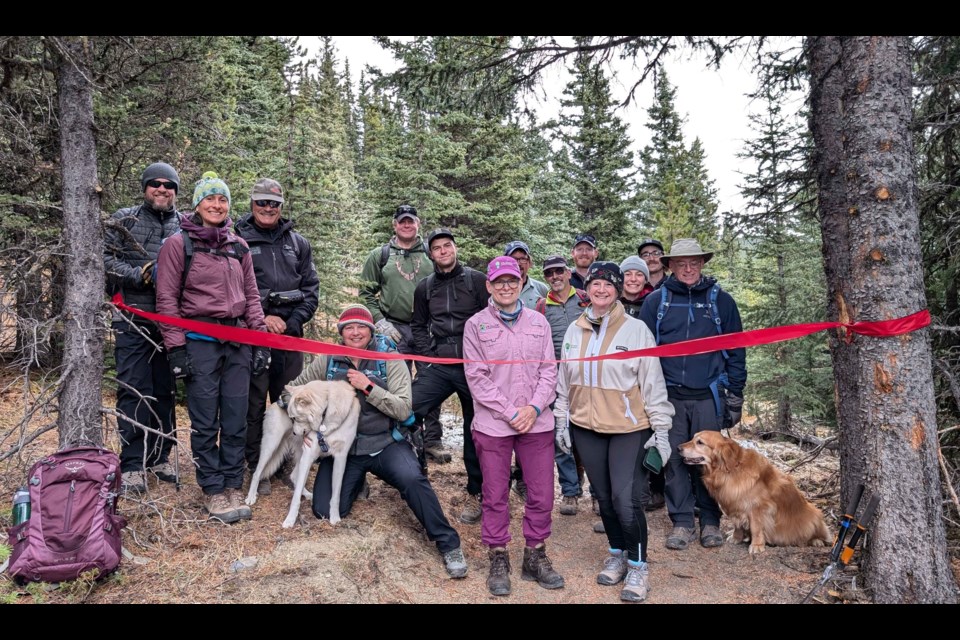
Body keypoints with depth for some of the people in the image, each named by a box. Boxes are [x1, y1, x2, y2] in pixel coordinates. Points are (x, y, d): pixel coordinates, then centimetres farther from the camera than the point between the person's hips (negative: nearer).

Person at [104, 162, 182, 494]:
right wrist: (141, 274, -12)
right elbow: (105, 259, -1)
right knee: (134, 390, -3)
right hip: (133, 321, -2)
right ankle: (132, 464, 5)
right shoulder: (124, 220, 6)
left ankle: (159, 456, 21)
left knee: (166, 389, 9)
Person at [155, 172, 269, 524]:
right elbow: (167, 299, -3)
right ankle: (213, 491, 15)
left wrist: (260, 340, 8)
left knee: (236, 421, 6)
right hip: (200, 342, -4)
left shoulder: (239, 246, 13)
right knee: (205, 422, 2)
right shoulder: (178, 244, 0)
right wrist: (176, 347, -8)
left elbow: (251, 296, 15)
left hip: (238, 341, 4)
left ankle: (232, 487, 19)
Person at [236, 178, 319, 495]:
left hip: (290, 334, 3)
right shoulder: (238, 241, 3)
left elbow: (311, 287, 9)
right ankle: (257, 467, 14)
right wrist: (260, 318, -11)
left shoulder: (299, 243, 12)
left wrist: (293, 322, -4)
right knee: (254, 403, 2)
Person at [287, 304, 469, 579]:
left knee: (412, 479, -30)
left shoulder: (390, 359, -7)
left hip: (386, 443, -3)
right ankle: (357, 480, 27)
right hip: (343, 446, 3)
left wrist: (368, 387, -22)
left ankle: (448, 544, -12)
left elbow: (403, 410, -14)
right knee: (326, 511, -8)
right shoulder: (328, 361, 1)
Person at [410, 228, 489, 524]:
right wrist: (427, 357, 6)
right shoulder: (424, 287, 11)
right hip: (437, 366, 3)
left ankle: (474, 494, 20)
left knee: (475, 430, 5)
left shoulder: (477, 280, 0)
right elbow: (418, 326, 19)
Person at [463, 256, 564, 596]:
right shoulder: (475, 325, -1)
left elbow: (549, 370, 5)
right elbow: (476, 377, -6)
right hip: (493, 425, -2)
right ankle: (498, 560, 25)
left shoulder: (539, 322, 7)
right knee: (495, 496, 8)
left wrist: (534, 408, -10)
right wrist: (511, 413, -11)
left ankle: (535, 556, 27)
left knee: (541, 494, 8)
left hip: (537, 423, 2)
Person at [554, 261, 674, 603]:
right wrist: (562, 422, 11)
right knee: (604, 497, 14)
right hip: (586, 428, 4)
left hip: (629, 428, -4)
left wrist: (661, 429, -8)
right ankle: (617, 554, 35)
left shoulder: (636, 329, -9)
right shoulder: (574, 331, 4)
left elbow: (653, 383, -8)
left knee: (627, 499, -7)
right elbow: (564, 380, 10)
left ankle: (638, 566, 15)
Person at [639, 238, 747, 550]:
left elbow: (736, 349, 7)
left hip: (708, 396, 0)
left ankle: (710, 521, 23)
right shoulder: (655, 301, 4)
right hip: (669, 396, 0)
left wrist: (735, 394, 3)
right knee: (675, 459, 5)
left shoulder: (721, 300, 4)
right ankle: (682, 522, 18)